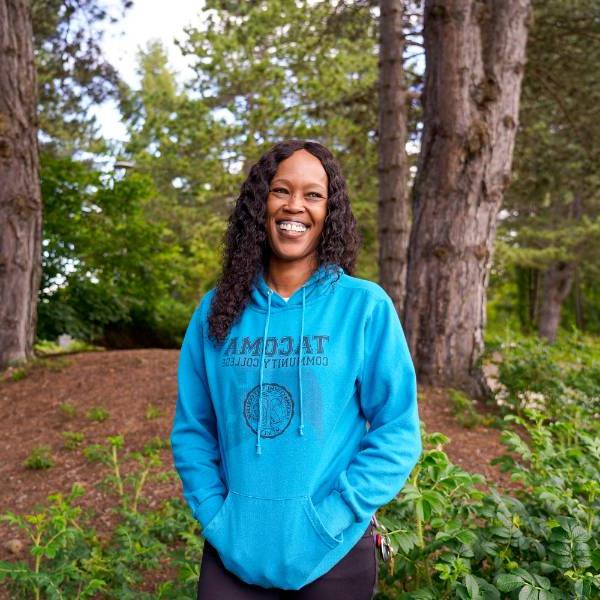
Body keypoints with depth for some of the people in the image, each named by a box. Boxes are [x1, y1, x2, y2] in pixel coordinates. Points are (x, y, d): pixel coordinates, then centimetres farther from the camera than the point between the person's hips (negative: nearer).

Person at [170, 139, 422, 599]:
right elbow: (192, 429, 5)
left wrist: (331, 519, -14)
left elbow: (397, 432, -7)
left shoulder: (365, 306, -8)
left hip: (332, 554, -1)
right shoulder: (217, 310, 0)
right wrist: (214, 515, -6)